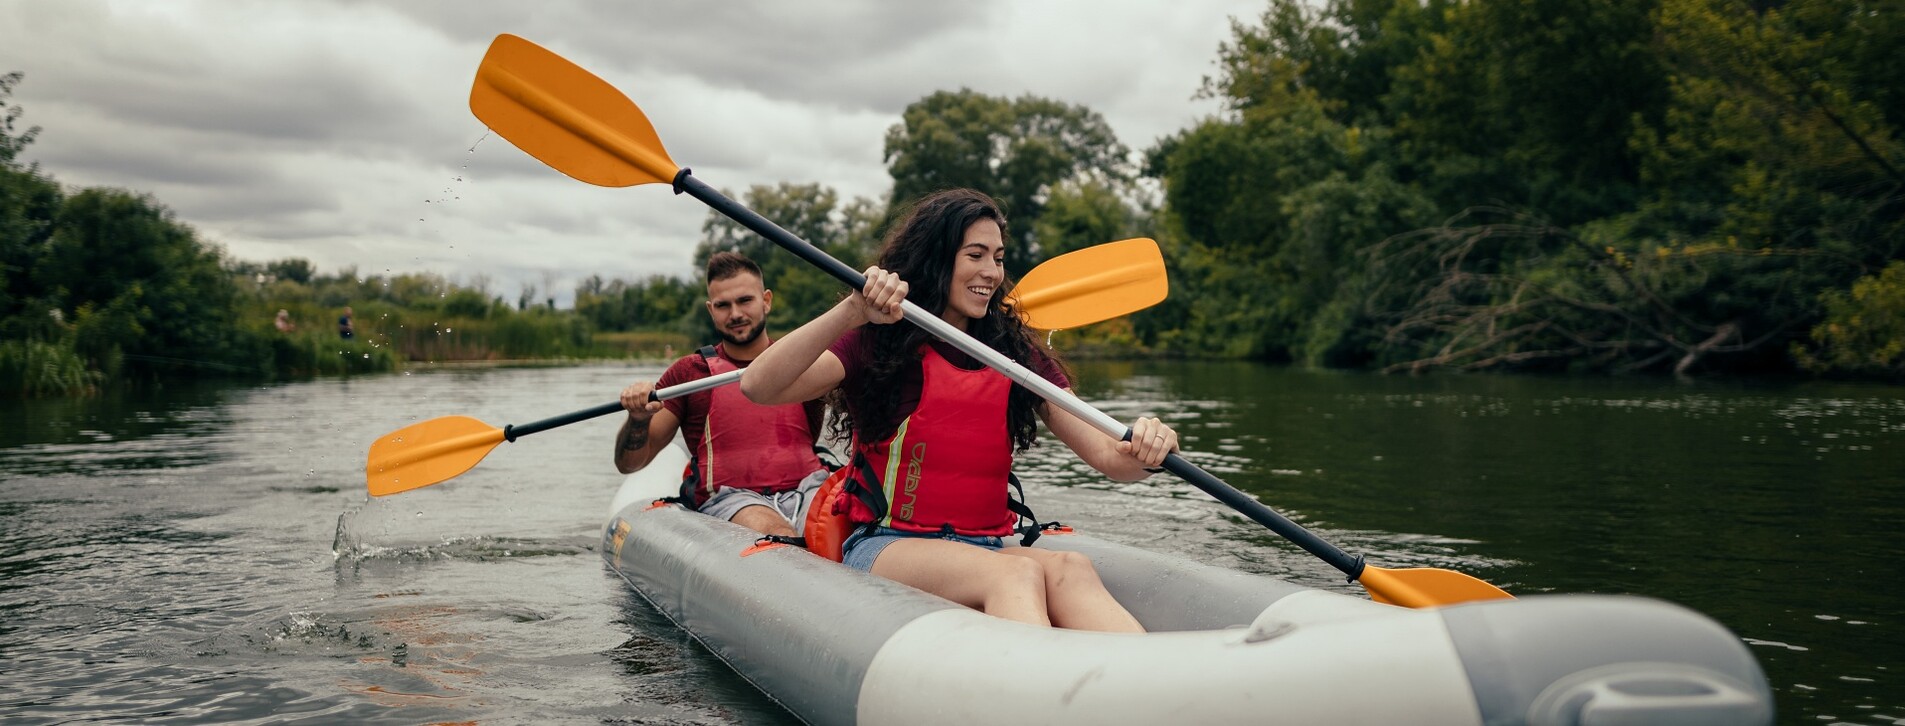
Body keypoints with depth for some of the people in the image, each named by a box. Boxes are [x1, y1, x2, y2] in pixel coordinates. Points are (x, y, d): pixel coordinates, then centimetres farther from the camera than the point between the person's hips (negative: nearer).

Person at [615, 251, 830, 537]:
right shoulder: (689, 371, 16)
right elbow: (628, 464, 16)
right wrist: (638, 419, -8)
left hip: (807, 491, 1)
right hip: (729, 498, -1)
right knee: (776, 535, -37)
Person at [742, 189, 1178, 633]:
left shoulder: (1017, 355, 13)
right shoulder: (878, 344, 2)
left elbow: (1107, 457, 5)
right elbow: (758, 387, -15)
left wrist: (1144, 452, -19)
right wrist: (853, 312, -25)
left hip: (986, 549, 4)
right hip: (885, 547, -4)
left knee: (1069, 569, -32)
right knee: (1019, 572, -35)